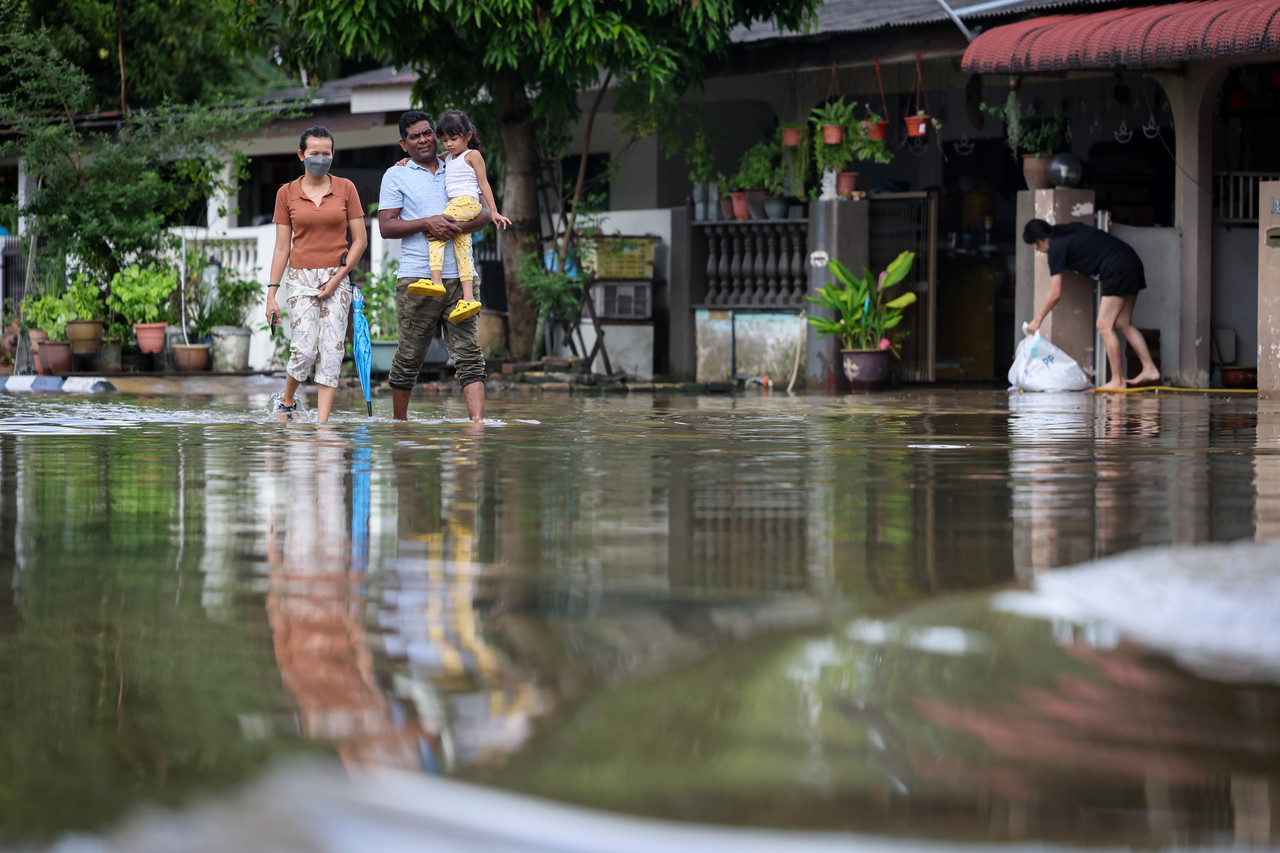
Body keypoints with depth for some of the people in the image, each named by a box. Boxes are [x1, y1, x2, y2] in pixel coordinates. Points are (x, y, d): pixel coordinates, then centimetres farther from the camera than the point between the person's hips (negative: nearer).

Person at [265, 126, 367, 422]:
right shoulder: (287, 193, 5)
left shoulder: (345, 188, 5)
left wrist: (337, 278, -6)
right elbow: (282, 247, 6)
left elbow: (360, 240, 4)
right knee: (304, 349, -13)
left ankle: (322, 422, -6)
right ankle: (287, 402, 14)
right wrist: (272, 294, 1)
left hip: (337, 279, 1)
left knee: (331, 351, -7)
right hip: (301, 277, -1)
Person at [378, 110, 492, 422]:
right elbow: (386, 226, 0)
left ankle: (477, 420, -17)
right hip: (417, 277, -2)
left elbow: (484, 213, 10)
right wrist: (426, 223, -14)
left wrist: (458, 227, -11)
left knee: (469, 352, -8)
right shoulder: (396, 176, 8)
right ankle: (399, 421, 20)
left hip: (459, 276, 2)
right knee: (410, 356, 3)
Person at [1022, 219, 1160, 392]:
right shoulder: (1071, 231, 19)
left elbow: (1055, 294, -2)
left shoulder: (1057, 248, -4)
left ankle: (1117, 381, -8)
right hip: (1132, 261, 9)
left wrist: (1037, 319, 8)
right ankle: (1150, 370, 10)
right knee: (1124, 323, 13)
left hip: (1118, 269, -9)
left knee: (1104, 325, -6)